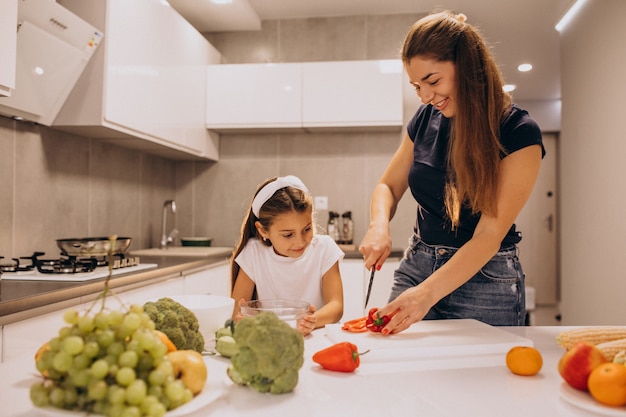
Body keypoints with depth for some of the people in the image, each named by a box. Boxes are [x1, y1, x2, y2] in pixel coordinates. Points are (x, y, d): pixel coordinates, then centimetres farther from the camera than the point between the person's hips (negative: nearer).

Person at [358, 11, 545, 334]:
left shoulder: (519, 133, -14)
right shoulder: (426, 118, 1)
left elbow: (489, 235, -20)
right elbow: (388, 186, 11)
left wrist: (426, 293, -31)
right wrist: (379, 226, -12)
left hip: (484, 279, -4)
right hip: (417, 266, 4)